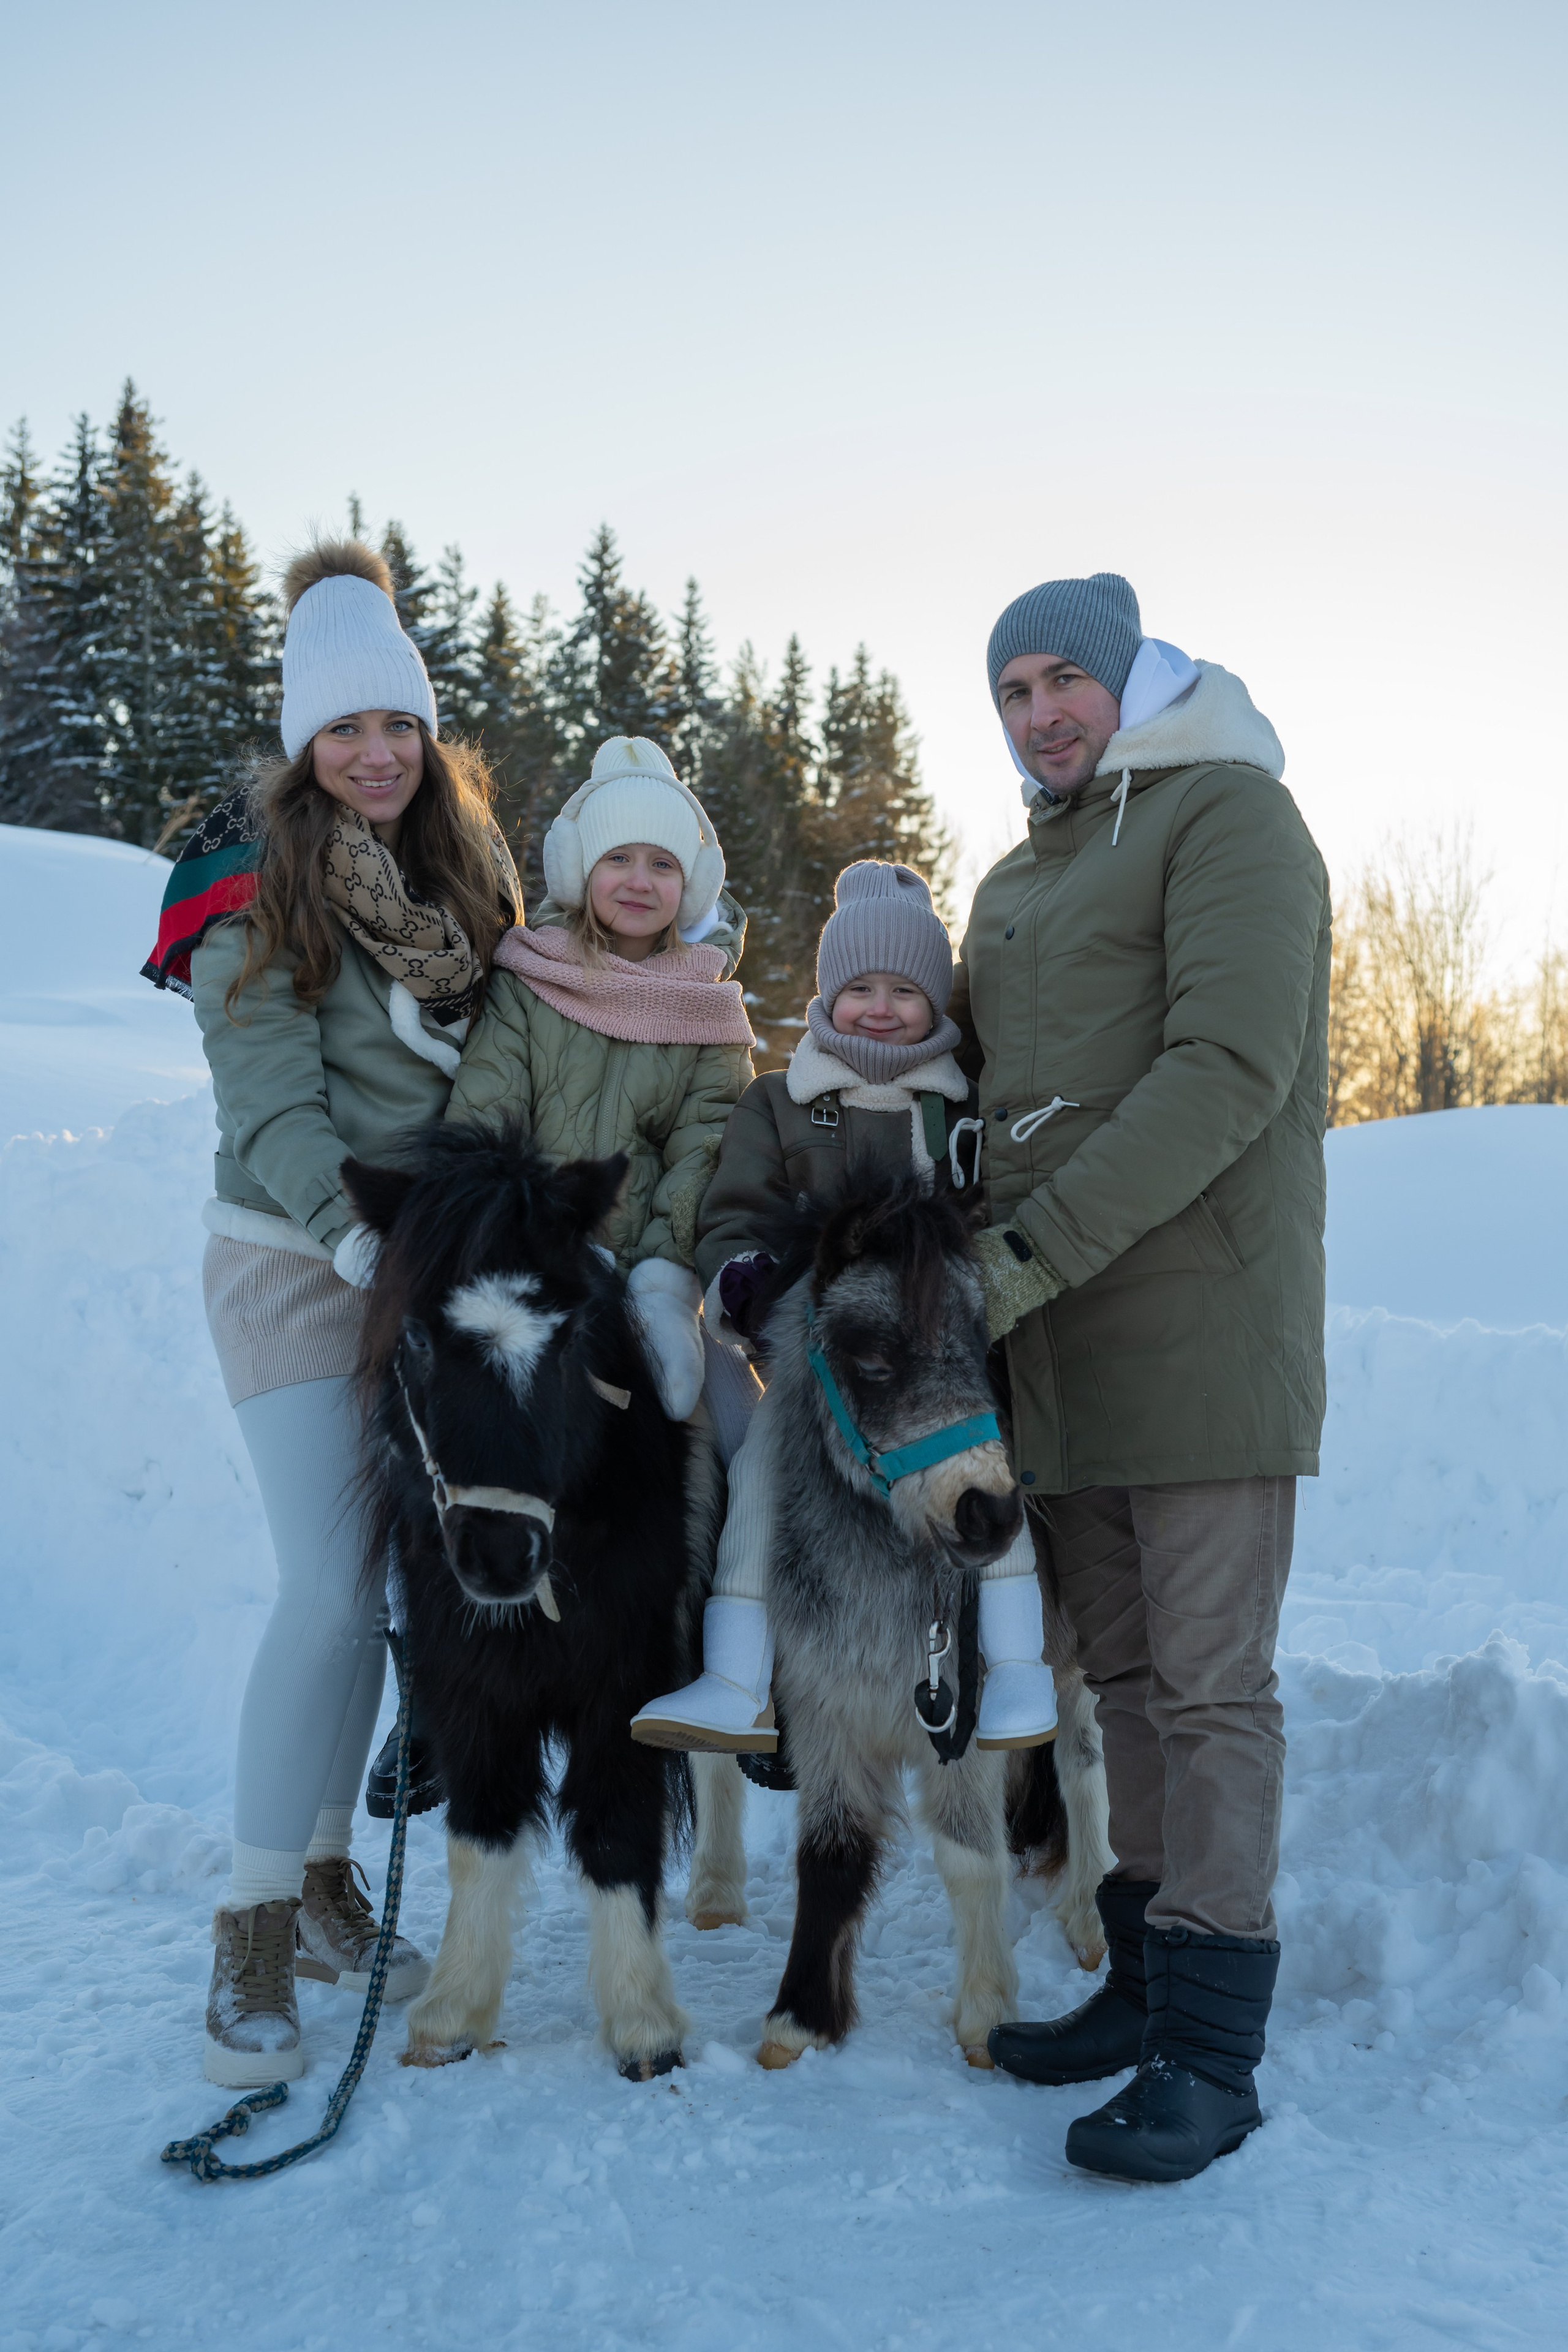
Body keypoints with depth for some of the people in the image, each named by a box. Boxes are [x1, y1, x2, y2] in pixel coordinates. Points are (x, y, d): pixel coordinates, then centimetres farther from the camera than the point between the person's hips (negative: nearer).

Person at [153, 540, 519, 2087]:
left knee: (386, 1582, 7)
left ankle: (323, 1878, 22)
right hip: (295, 1263, -5)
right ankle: (252, 1940, -3)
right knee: (332, 1587, -13)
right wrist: (353, 1229, -27)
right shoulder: (258, 884, -6)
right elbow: (268, 1101, -14)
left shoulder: (459, 874, 12)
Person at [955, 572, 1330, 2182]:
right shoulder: (1014, 885, 24)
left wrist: (1037, 1249, -19)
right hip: (1057, 1338, 7)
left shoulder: (1225, 809, -2)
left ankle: (1210, 2047, 3)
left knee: (1208, 1683, -4)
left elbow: (1230, 1068, -15)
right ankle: (1146, 1980, 21)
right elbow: (970, 1088, 23)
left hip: (1200, 1313, -7)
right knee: (1122, 1671, 11)